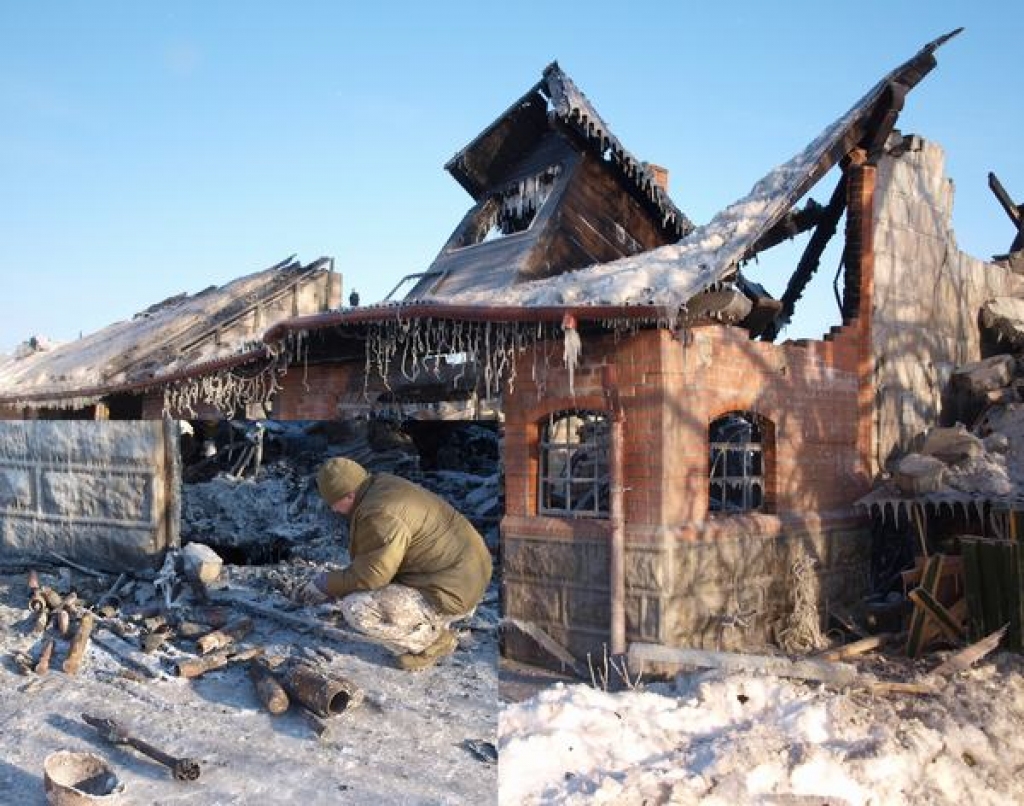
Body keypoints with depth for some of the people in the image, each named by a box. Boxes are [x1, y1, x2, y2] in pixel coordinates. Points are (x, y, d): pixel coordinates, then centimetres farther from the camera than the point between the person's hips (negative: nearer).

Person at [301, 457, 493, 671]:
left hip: (451, 595, -10)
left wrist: (326, 584, -6)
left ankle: (432, 640, -1)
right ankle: (433, 623, 17)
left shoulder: (380, 515, -24)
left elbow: (369, 576, -21)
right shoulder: (382, 485, 6)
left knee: (355, 609, -17)